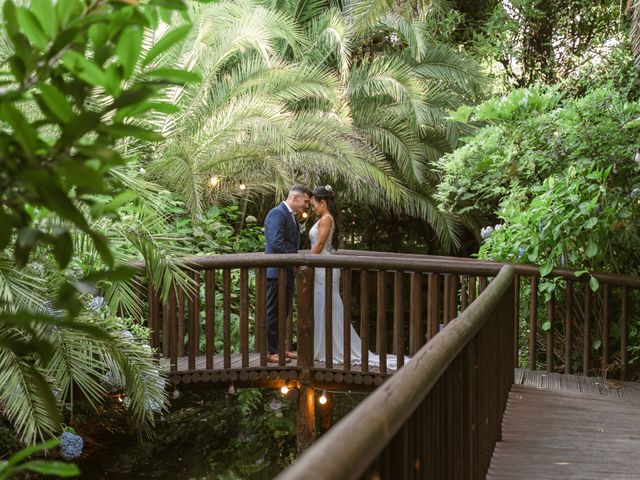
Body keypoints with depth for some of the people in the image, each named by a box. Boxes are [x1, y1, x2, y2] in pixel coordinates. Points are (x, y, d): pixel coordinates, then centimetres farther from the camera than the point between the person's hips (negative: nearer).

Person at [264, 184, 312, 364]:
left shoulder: (291, 215, 16)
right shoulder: (277, 213, -15)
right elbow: (277, 243, -25)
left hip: (288, 270, 10)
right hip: (276, 270, -10)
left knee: (284, 312, 15)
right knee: (273, 312, -3)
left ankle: (278, 347, 23)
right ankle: (269, 351, 4)